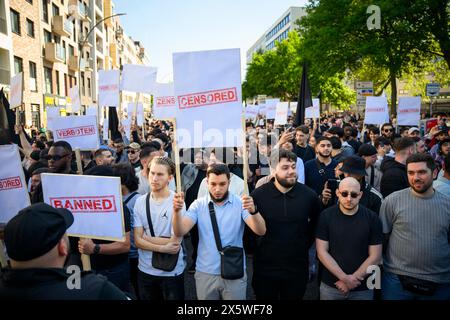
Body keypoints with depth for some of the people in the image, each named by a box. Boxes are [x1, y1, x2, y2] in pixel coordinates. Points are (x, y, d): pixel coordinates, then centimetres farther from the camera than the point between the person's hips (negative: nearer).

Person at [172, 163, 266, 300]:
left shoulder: (240, 203, -8)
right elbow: (180, 232, -13)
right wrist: (177, 211, -32)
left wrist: (253, 211, -39)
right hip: (205, 273, 1)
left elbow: (261, 231, -19)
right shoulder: (198, 204, -3)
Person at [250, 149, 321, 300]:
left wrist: (304, 247, 7)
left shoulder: (309, 195, -7)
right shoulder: (258, 195, -11)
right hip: (264, 269, -1)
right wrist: (256, 249, 2)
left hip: (298, 269, 1)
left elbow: (316, 226, 10)